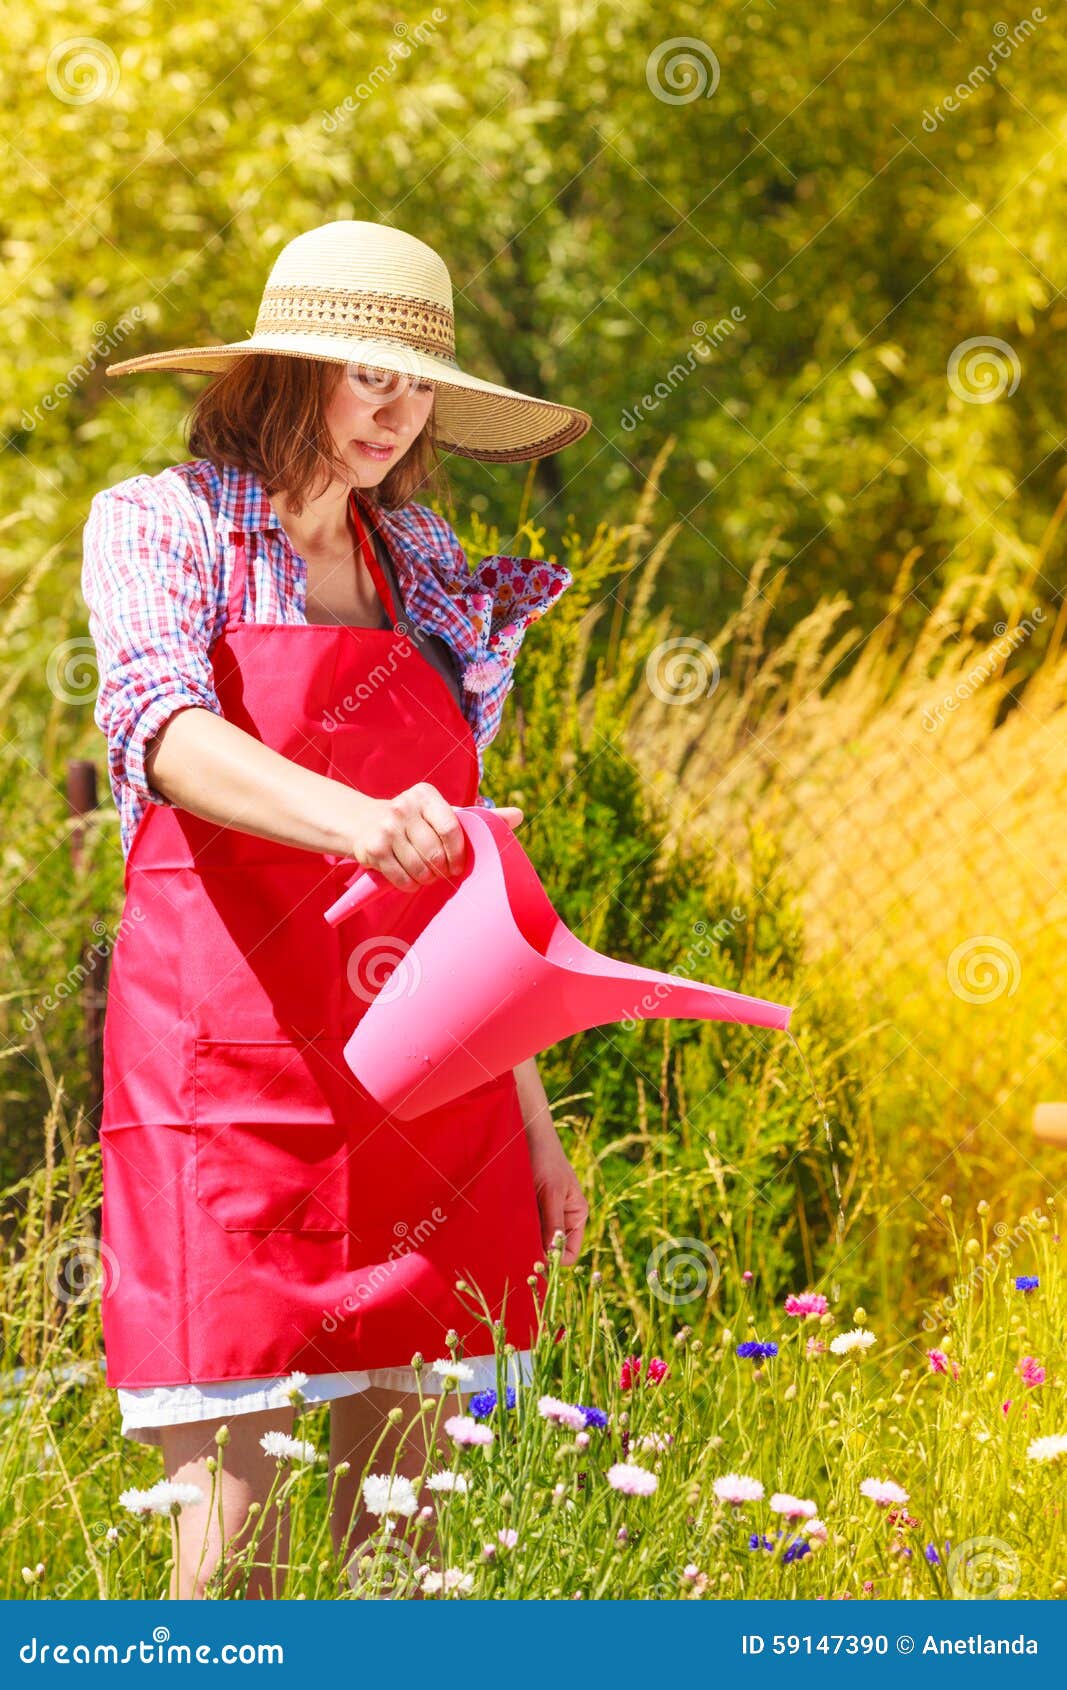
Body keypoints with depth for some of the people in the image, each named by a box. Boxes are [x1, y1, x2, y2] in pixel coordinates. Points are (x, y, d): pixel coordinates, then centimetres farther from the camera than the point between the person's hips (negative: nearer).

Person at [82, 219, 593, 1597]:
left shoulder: (422, 566, 16)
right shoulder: (158, 526, 2)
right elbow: (165, 733, -19)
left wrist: (530, 1116, 15)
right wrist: (354, 820, -38)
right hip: (225, 1061, -5)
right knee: (231, 1515, -10)